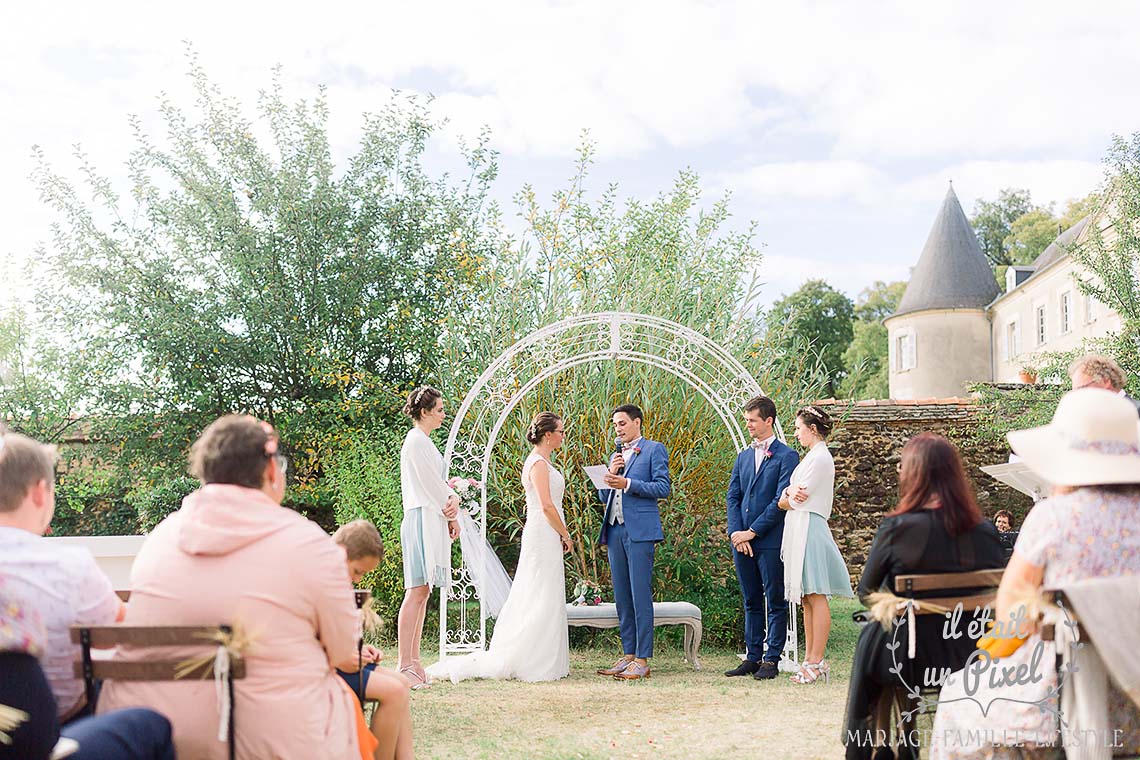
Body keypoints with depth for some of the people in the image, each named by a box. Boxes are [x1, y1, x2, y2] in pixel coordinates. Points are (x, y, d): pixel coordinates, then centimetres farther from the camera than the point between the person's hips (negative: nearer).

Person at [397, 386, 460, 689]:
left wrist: (453, 498, -3)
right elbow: (430, 484, -13)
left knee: (422, 592, 9)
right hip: (423, 519, -10)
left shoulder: (423, 441, 20)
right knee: (417, 591, -12)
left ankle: (412, 660, 12)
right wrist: (451, 515, -3)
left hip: (432, 522, 10)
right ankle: (404, 665, -14)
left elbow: (437, 482, 17)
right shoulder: (417, 441, -11)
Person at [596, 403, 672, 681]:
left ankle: (642, 660, -8)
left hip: (640, 531, -7)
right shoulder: (616, 455, 23)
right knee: (622, 597, 7)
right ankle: (628, 655, 12)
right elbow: (603, 496, 22)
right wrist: (610, 474, 4)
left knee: (640, 596, -9)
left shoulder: (654, 449, 3)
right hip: (615, 531, 7)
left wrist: (627, 483, -14)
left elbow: (663, 488, -7)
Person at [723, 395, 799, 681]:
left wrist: (752, 532, -13)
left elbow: (781, 500, -12)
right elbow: (732, 497, 11)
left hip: (771, 541, -6)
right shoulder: (743, 457, 17)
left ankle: (771, 660, 3)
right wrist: (735, 531, -4)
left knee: (775, 602, 0)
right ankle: (752, 657, 16)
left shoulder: (786, 456, -5)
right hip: (743, 540, 7)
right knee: (751, 602, 11)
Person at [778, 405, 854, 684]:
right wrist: (790, 491, -5)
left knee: (815, 597, -9)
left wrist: (787, 498, 9)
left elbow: (798, 499, -12)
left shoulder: (820, 457, -10)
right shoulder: (812, 456, 21)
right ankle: (810, 660, 11)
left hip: (809, 528, -10)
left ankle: (817, 661, -9)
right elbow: (788, 495, 17)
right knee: (806, 598, 9)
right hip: (798, 531, 10)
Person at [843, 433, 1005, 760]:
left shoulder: (897, 528, -15)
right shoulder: (986, 531, -5)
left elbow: (866, 593, -4)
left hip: (911, 660, -4)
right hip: (971, 659, 4)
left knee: (869, 638, 25)